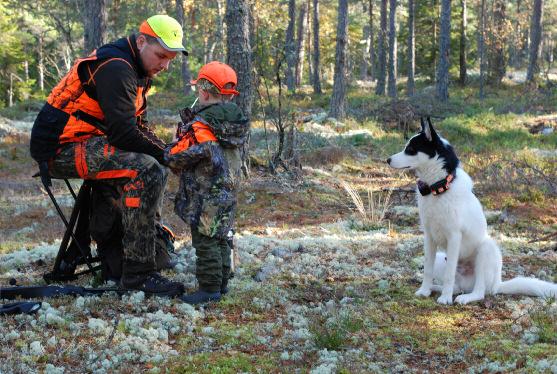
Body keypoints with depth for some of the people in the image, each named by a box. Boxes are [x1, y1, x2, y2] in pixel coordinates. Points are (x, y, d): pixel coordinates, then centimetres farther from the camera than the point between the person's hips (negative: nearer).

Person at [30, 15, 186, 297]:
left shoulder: (137, 71, 15)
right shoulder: (115, 68, -18)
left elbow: (139, 126, 18)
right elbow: (123, 132, -25)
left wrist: (168, 152, 1)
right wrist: (166, 154, -12)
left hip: (86, 141, 11)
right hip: (61, 147, -11)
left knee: (157, 169, 18)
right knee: (146, 171, -26)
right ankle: (138, 272, -25)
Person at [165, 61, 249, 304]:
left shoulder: (201, 125, -20)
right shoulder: (235, 122, 6)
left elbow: (181, 156, -20)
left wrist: (168, 154, 3)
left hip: (205, 194, -8)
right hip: (228, 190, 8)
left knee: (205, 240, -1)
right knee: (222, 238, 17)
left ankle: (209, 288, 2)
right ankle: (222, 282, 26)